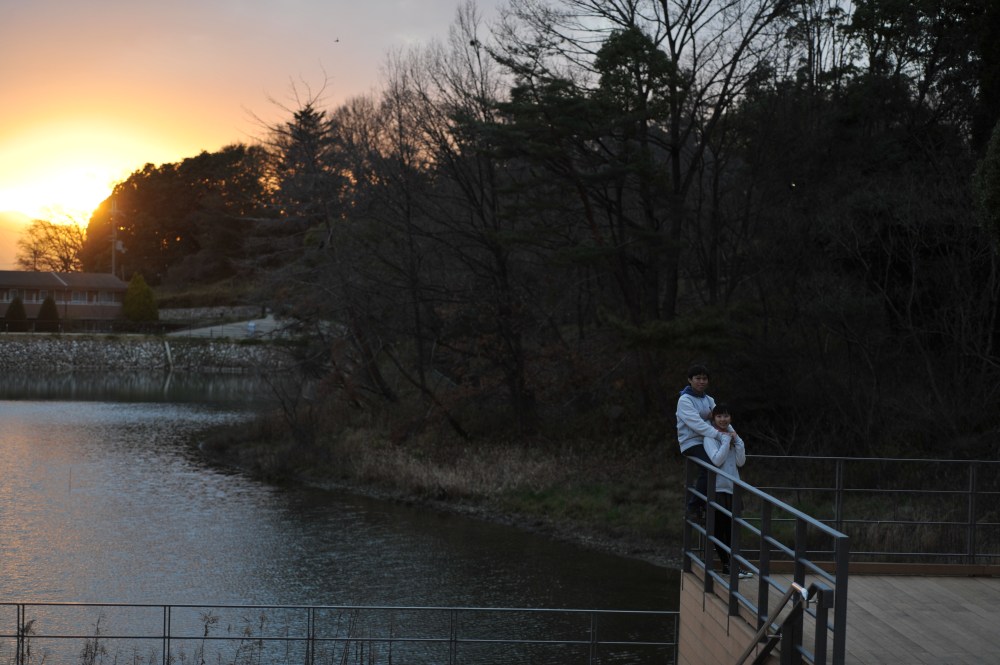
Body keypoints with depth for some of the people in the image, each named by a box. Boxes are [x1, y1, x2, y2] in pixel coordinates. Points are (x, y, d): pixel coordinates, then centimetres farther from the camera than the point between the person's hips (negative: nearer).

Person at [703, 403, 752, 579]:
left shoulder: (731, 435, 13)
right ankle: (726, 564, -1)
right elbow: (717, 460, -20)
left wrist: (737, 441, -4)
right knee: (720, 528, -3)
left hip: (732, 487, 6)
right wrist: (726, 440, -15)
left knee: (731, 529, 6)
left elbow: (741, 462, 6)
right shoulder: (710, 437, -6)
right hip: (718, 487, -6)